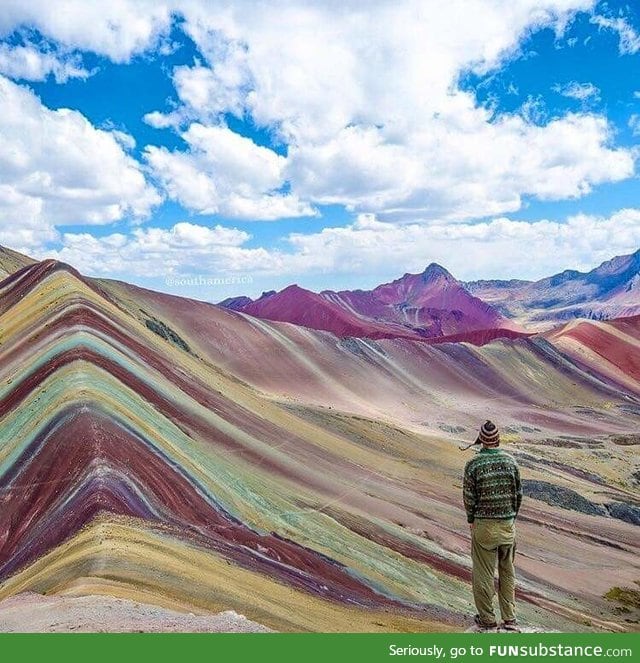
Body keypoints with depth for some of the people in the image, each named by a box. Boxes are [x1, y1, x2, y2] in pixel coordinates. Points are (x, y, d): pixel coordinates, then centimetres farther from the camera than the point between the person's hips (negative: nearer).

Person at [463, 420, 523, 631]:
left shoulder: (473, 464, -13)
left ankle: (487, 619, 17)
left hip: (484, 525, -3)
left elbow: (469, 497, -8)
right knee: (507, 572, 16)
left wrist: (471, 519, 7)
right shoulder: (510, 461, -4)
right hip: (507, 523, 3)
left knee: (484, 573, 8)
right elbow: (518, 494, 3)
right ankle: (510, 619, 19)